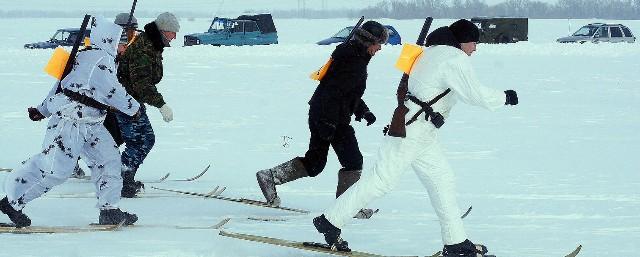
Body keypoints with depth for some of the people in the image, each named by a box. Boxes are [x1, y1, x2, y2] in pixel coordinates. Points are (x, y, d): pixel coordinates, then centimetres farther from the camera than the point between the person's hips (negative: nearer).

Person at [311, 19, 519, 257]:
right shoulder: (455, 59, -14)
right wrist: (505, 97, -5)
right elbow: (476, 95, -17)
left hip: (422, 134, 11)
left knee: (443, 181, 9)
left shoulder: (435, 51, 15)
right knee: (381, 181, -7)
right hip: (411, 130, -11)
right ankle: (330, 220, -1)